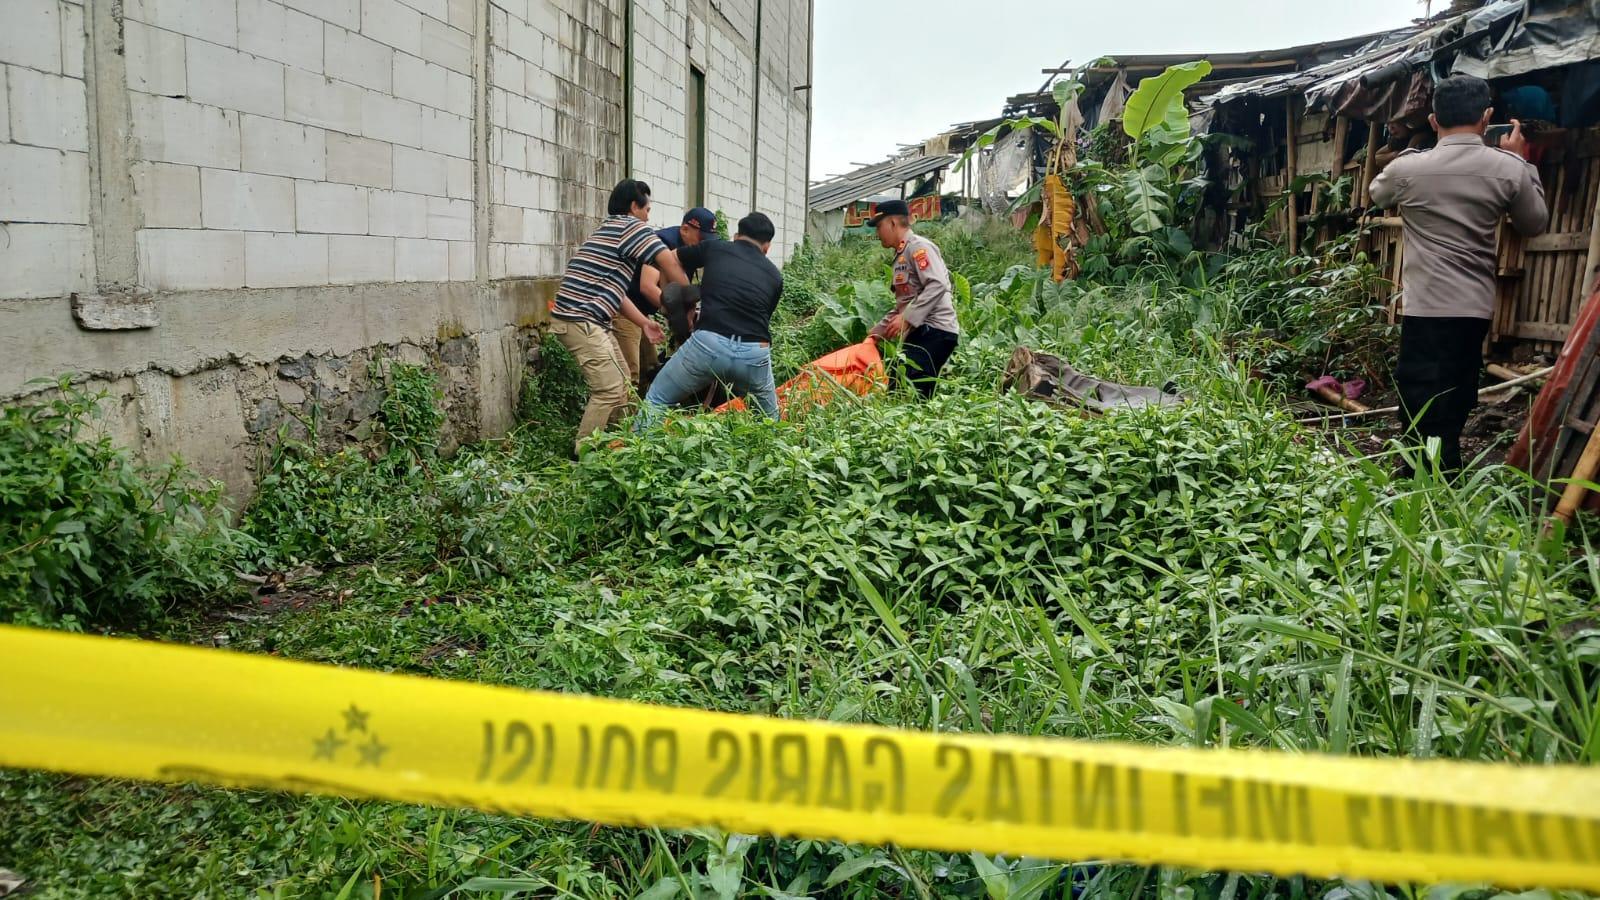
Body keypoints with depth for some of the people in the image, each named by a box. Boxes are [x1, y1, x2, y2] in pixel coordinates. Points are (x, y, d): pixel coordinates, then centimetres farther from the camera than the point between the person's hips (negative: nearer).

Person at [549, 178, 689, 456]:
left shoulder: (608, 230, 23)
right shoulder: (631, 226, -6)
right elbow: (669, 262, -15)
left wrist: (644, 323, 21)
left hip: (591, 322, 10)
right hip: (581, 321, -10)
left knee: (621, 382, 17)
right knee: (609, 390, -11)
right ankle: (582, 453, -4)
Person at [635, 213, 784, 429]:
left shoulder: (714, 248, 17)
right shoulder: (774, 275, 20)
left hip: (709, 344, -2)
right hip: (754, 353, 2)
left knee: (656, 401, 15)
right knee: (769, 418, 26)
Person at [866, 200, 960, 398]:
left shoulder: (918, 246, -5)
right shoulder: (901, 256, 24)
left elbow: (937, 285, -20)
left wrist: (907, 319, -24)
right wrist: (878, 331, 24)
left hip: (935, 332, -9)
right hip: (919, 333, 9)